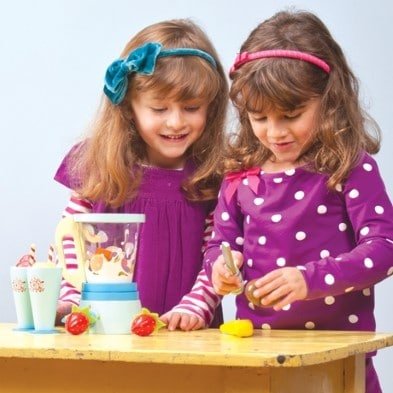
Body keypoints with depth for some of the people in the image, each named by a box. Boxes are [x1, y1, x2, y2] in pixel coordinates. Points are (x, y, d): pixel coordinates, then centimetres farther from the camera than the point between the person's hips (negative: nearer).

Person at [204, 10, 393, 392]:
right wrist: (221, 265, -10)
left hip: (337, 343, -4)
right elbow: (221, 241, 14)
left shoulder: (351, 167, -7)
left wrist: (310, 279, -27)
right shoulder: (241, 173, 7)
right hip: (258, 344, 4)